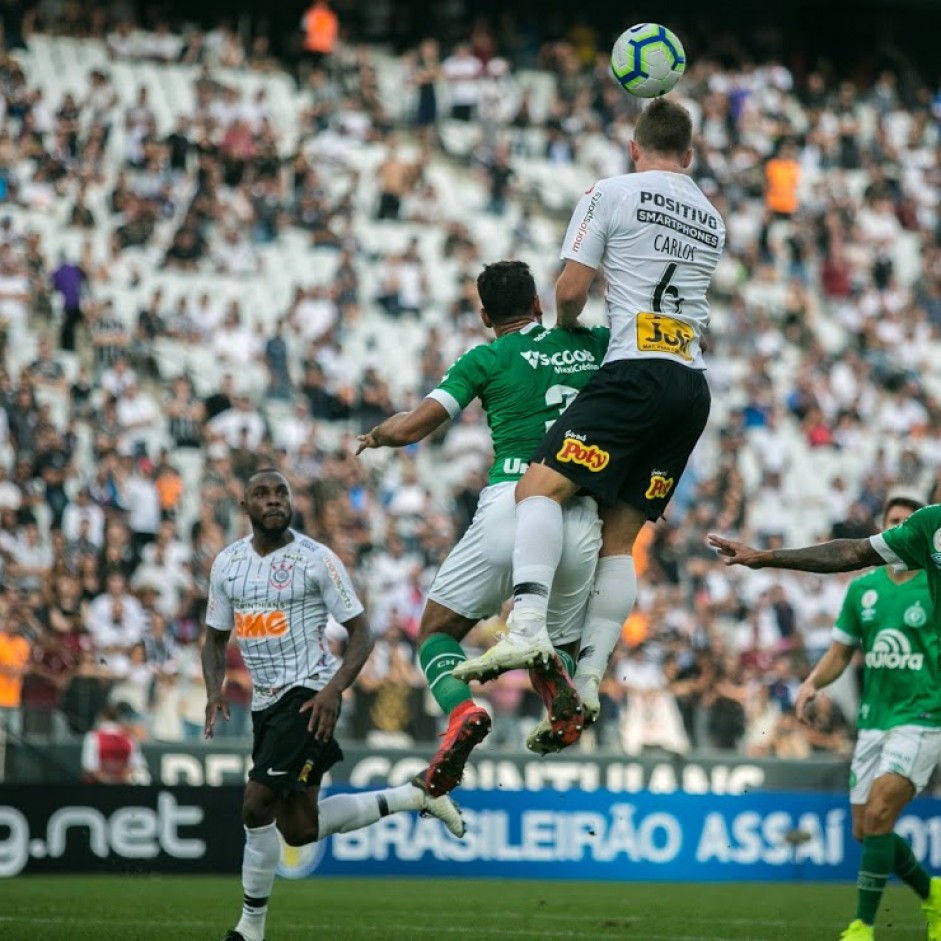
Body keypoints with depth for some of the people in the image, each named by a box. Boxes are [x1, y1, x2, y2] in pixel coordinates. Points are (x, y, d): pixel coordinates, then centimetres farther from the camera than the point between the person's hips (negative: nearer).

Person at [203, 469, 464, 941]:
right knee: (299, 829, 11)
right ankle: (414, 795, 28)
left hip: (308, 696, -7)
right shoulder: (226, 564, 7)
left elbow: (361, 633, -7)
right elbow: (215, 638, 16)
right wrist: (214, 689, -3)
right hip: (265, 703, 7)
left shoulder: (317, 559, -9)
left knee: (257, 807, -17)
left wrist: (333, 690, -21)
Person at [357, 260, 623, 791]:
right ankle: (559, 690, -19)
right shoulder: (592, 343, 15)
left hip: (512, 504, -3)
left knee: (437, 632, 13)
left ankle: (462, 709, -21)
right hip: (581, 519, 3)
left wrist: (377, 437, 24)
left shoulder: (487, 359, 6)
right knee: (558, 646, 21)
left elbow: (408, 429, 5)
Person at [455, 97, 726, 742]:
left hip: (640, 372, -7)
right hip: (694, 386, 7)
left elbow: (571, 288, -1)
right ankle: (590, 677, -2)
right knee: (620, 536, 8)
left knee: (540, 488, -15)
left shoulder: (612, 193, 3)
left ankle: (528, 627, -37)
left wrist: (567, 322, 19)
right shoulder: (712, 219, 22)